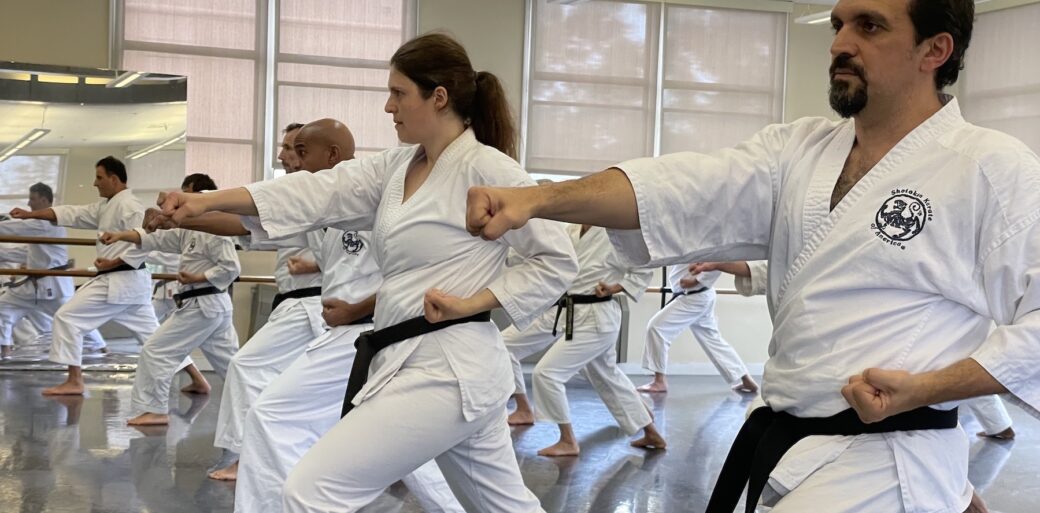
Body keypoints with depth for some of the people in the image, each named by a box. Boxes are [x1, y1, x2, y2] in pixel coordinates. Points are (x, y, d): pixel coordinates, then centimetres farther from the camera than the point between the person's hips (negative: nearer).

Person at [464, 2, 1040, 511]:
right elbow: (682, 190, -9)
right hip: (786, 450, 6)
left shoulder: (992, 170, -10)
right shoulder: (797, 151, 5)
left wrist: (922, 389, -20)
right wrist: (537, 198, -23)